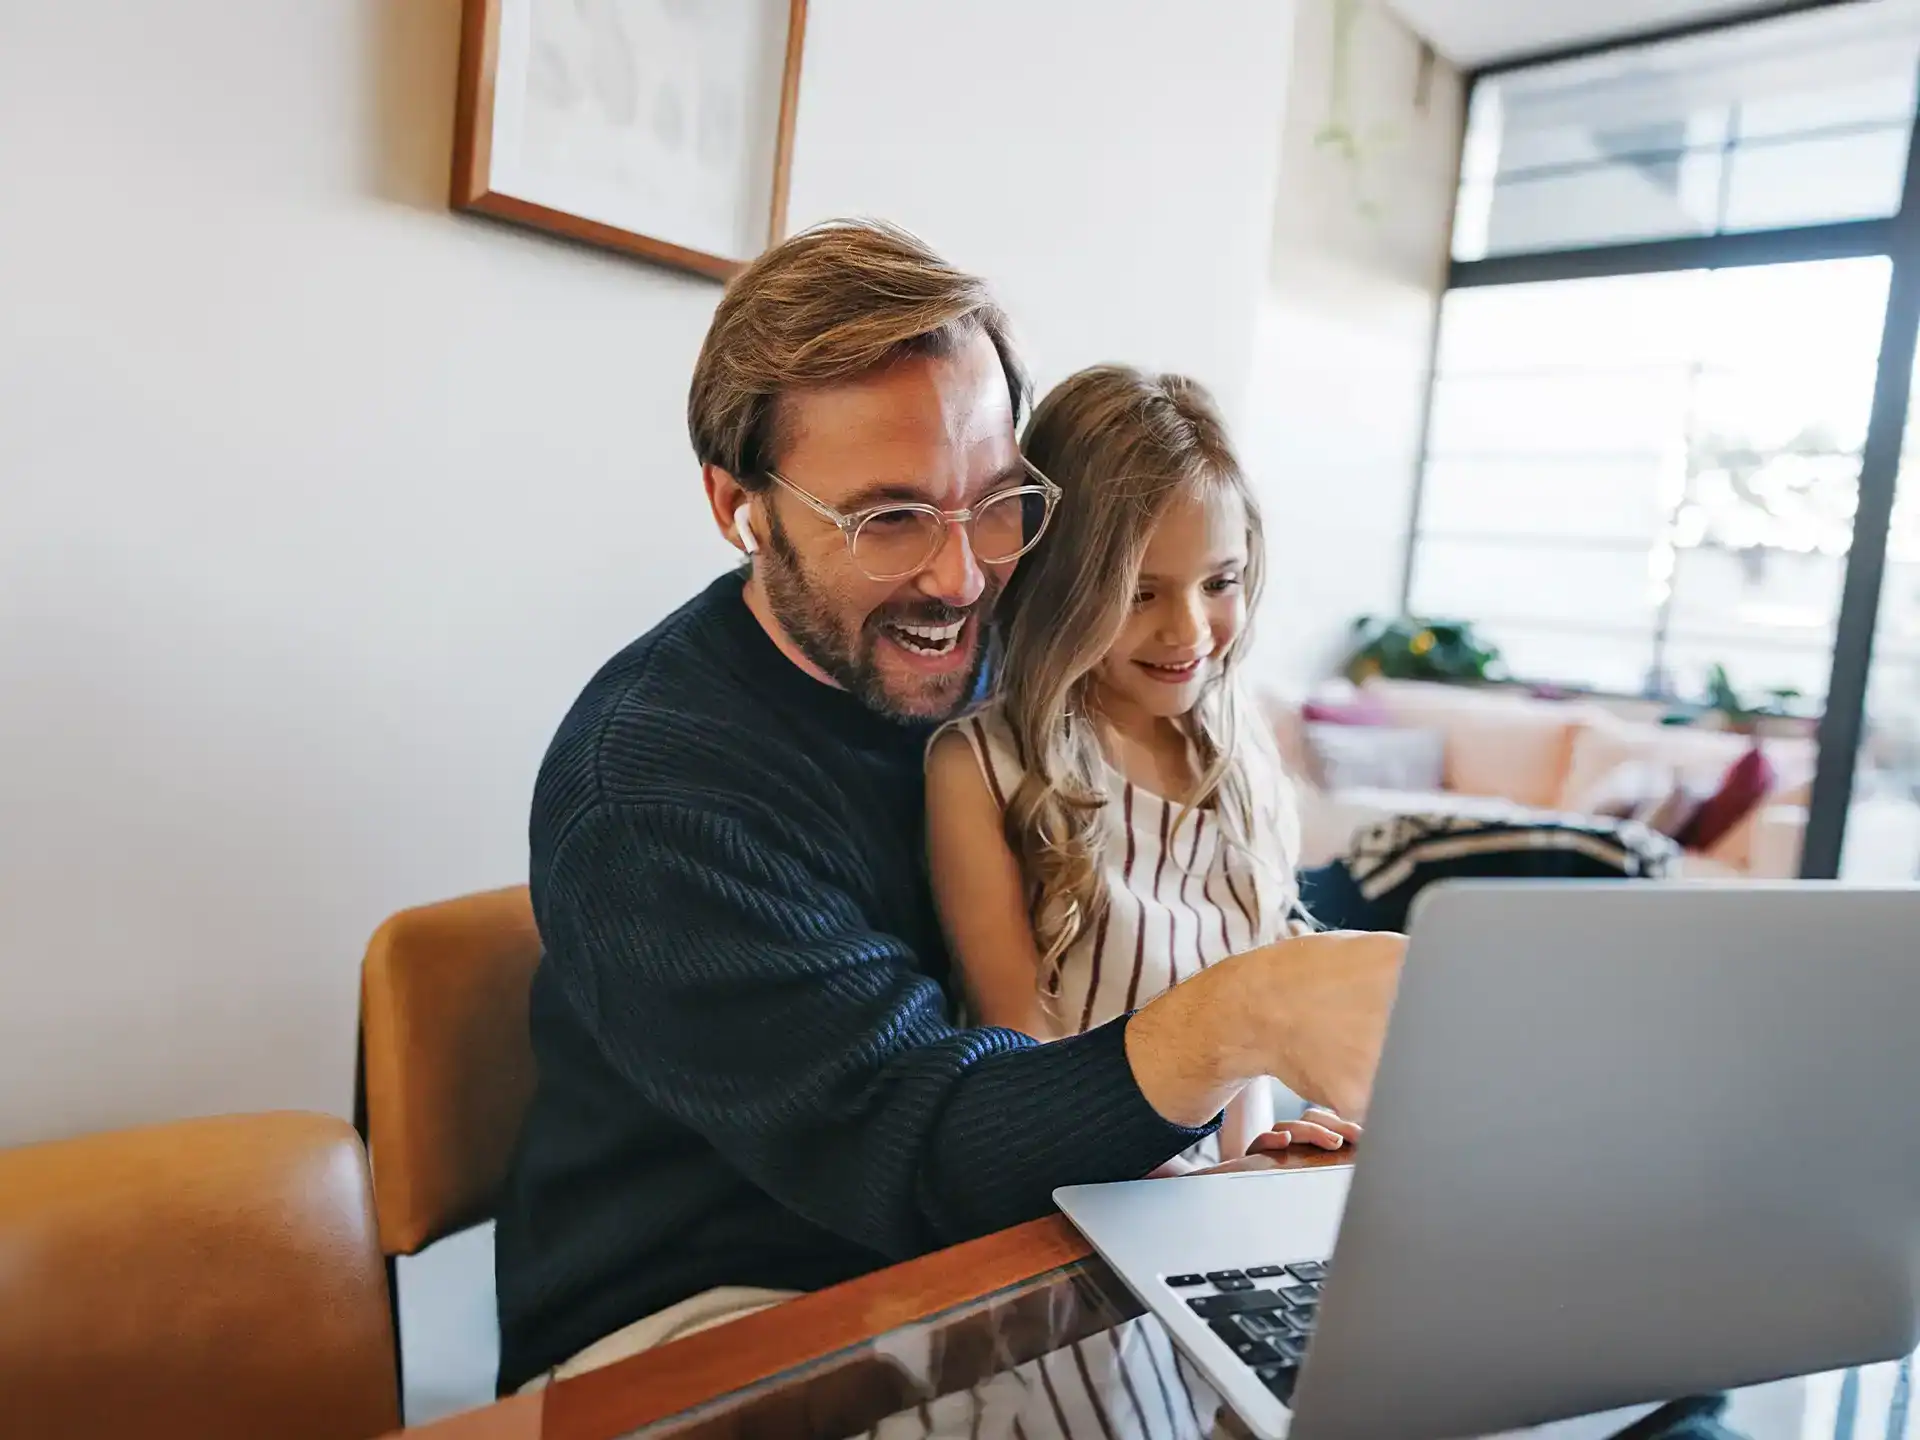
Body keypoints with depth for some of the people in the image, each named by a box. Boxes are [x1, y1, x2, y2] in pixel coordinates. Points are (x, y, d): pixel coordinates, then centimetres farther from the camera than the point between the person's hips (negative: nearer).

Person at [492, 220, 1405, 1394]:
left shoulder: (978, 661, -3)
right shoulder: (648, 778, -22)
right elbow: (905, 1149, -28)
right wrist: (1240, 1022, -42)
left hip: (959, 1264, 6)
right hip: (697, 1320, -5)